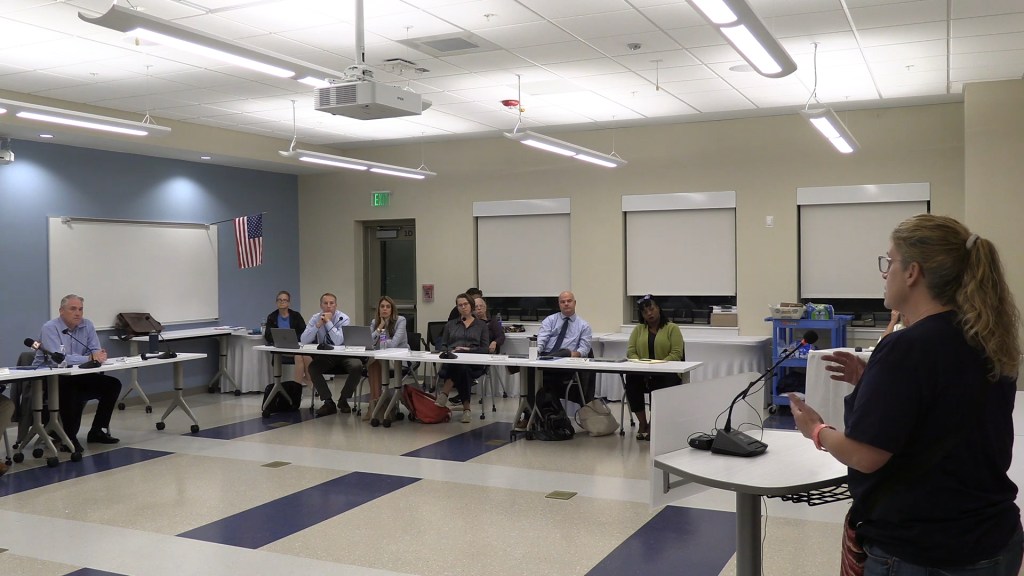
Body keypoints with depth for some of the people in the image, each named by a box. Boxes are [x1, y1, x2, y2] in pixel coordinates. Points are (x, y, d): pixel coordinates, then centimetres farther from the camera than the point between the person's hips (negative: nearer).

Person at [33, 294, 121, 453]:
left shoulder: (87, 325, 3)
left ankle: (97, 431, 2)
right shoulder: (49, 328, -15)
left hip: (77, 377, 7)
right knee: (71, 390, -37)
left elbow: (95, 351, -2)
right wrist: (89, 358, -36)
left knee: (113, 385, -7)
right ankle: (69, 438, -22)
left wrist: (99, 355, -28)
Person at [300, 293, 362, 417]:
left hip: (344, 356, -3)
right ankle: (328, 403, -13)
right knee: (312, 368, -25)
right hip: (325, 357, 3)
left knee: (357, 367, -30)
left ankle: (343, 400, -7)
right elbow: (304, 340, -14)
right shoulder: (316, 318, -2)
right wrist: (318, 324, -23)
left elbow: (338, 341, -28)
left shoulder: (343, 318, -13)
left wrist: (328, 322, -27)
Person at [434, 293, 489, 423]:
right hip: (452, 359, 2)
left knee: (462, 367, -41)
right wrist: (451, 351, -5)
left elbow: (484, 349, 8)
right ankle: (466, 407, -36)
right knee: (462, 369, -39)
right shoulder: (450, 324, 26)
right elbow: (443, 346, 19)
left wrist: (468, 349, -9)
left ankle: (444, 393, -39)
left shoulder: (481, 325, 18)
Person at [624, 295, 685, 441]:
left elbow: (676, 354, -7)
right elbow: (630, 352, 7)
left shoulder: (672, 328, 5)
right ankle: (642, 423, -19)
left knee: (660, 386, -36)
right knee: (631, 379, -30)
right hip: (642, 373, 3)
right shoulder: (638, 329, 17)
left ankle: (653, 424, -18)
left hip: (666, 373, -3)